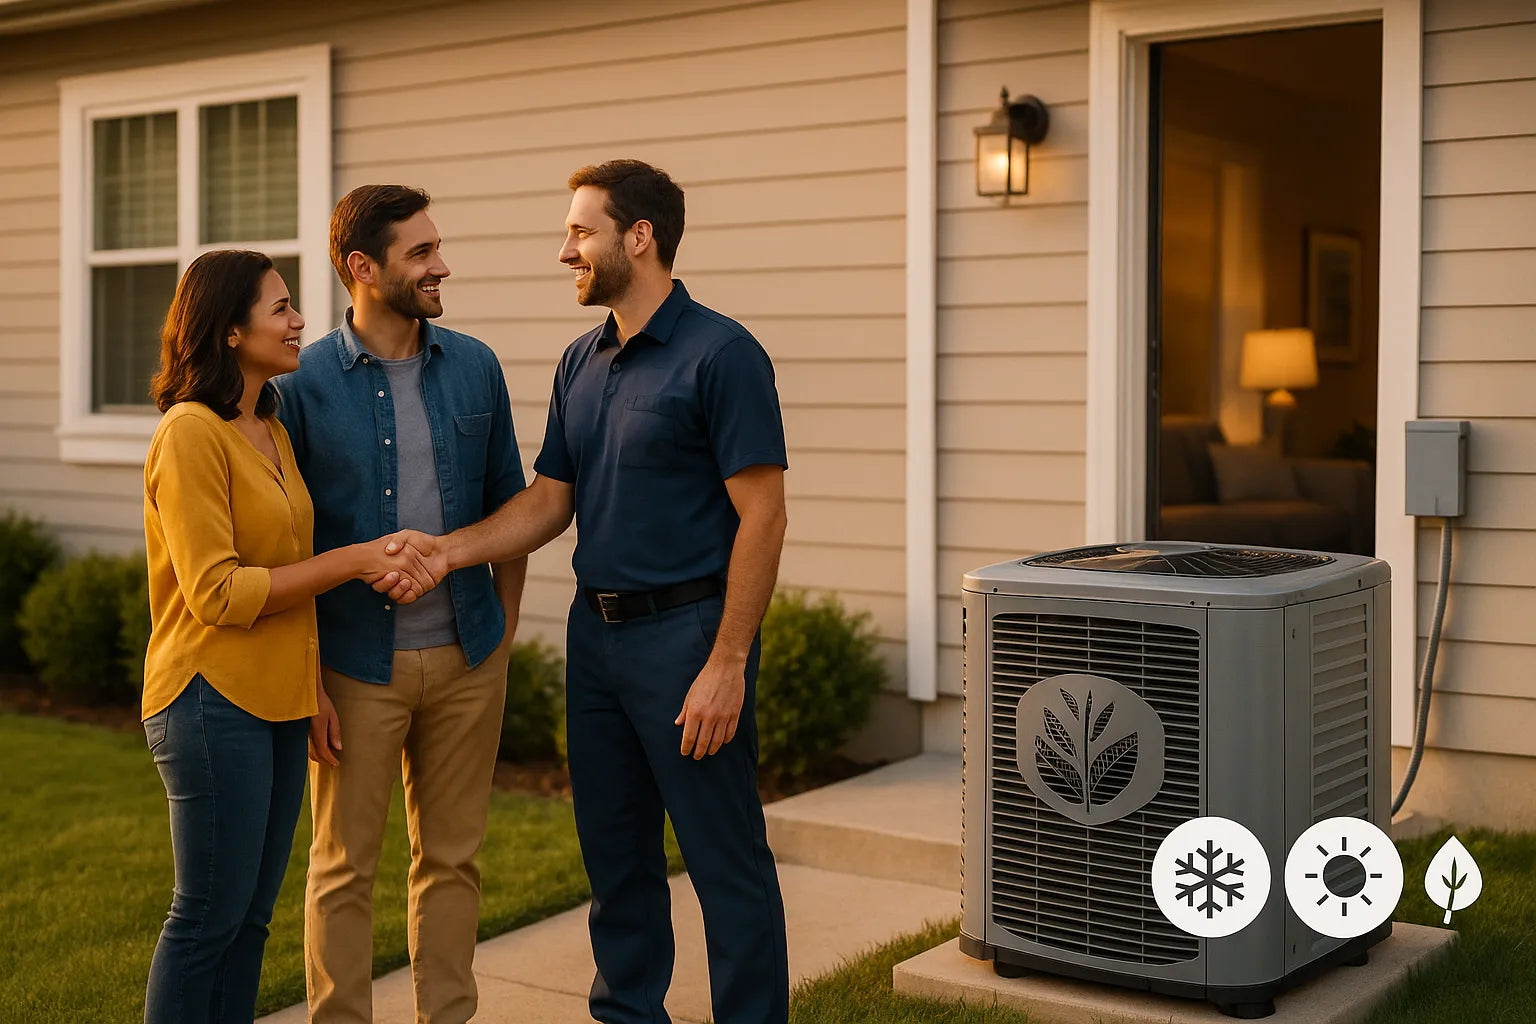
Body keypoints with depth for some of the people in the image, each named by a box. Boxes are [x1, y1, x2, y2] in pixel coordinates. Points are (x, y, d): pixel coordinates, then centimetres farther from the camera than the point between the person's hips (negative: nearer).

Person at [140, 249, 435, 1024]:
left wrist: (312, 688, 13)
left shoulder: (271, 429, 13)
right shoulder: (190, 434, -14)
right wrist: (350, 563, -16)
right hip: (211, 703, -8)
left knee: (251, 916, 14)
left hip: (275, 706, 8)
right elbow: (217, 591, -19)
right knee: (210, 915, 0)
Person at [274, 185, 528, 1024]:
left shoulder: (475, 369, 3)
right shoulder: (303, 385, -8)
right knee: (344, 865, 8)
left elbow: (508, 505, 10)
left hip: (467, 657, 3)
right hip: (357, 663, -3)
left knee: (452, 858, 13)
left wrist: (505, 634, 9)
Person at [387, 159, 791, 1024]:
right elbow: (549, 502, 13)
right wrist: (448, 551, -3)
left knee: (726, 860, 1)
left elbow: (762, 516, -15)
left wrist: (727, 664, -19)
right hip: (596, 631, 8)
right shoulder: (582, 365, 12)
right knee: (616, 855, 16)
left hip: (687, 632, -8)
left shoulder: (721, 355, -12)